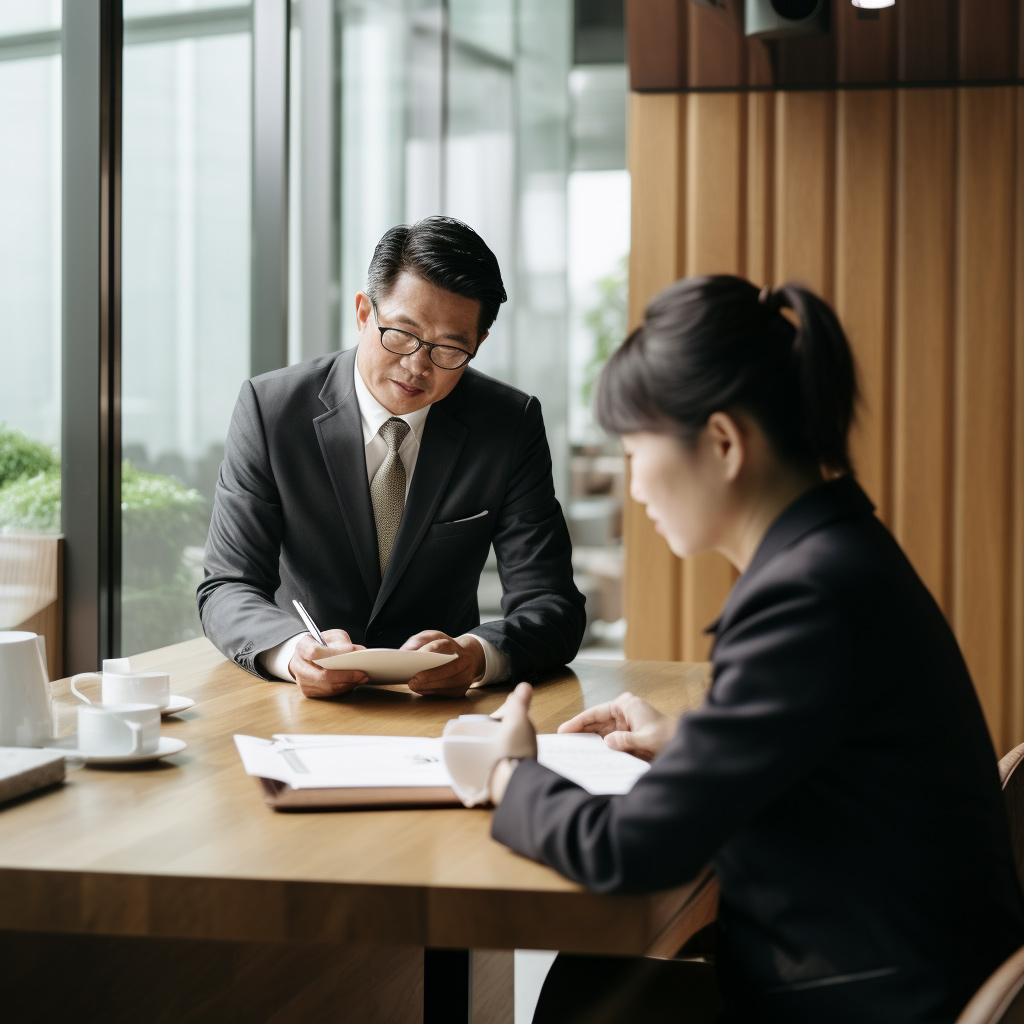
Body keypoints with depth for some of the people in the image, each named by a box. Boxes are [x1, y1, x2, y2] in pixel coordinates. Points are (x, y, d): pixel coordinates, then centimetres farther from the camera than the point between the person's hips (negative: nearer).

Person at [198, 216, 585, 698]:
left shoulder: (512, 425, -4)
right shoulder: (269, 408, -6)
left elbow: (551, 606, -8)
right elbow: (227, 588, -8)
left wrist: (475, 654, -31)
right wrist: (293, 652, -31)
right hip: (300, 713, 0)